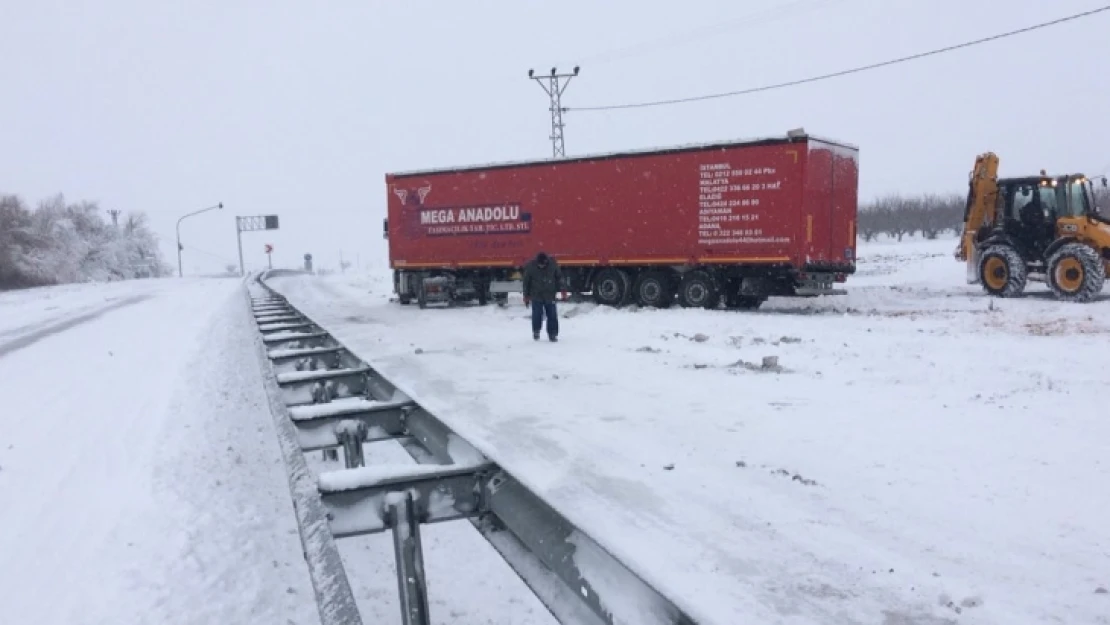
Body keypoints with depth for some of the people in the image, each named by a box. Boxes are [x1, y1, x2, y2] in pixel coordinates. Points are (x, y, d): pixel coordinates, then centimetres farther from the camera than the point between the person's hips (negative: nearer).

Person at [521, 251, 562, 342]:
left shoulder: (553, 264, -9)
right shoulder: (530, 266, -11)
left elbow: (559, 277, 6)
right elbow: (526, 282, -1)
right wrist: (526, 296, 3)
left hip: (550, 296, 1)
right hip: (536, 296, -1)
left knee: (552, 315, 1)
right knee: (537, 315, 1)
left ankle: (553, 334, 10)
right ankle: (536, 332, 23)